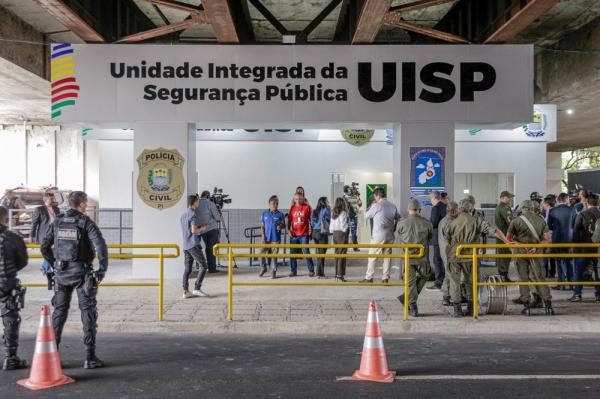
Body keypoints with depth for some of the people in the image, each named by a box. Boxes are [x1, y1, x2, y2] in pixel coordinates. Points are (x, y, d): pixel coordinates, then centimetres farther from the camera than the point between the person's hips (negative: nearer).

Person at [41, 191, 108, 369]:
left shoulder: (58, 222, 6)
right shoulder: (86, 222, -8)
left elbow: (45, 246, 10)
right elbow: (100, 246, -19)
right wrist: (103, 269, -11)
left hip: (61, 273, 5)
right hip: (81, 273, -4)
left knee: (59, 312, 14)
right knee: (88, 313, 3)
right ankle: (90, 358, 4)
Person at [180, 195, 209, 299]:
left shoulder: (183, 215, 17)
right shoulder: (193, 215, -10)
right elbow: (194, 230, -18)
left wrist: (199, 228, 22)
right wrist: (202, 228, -1)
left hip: (185, 246, 9)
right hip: (194, 245, -9)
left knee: (187, 269, 5)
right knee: (204, 266, -4)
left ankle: (186, 291, 2)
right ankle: (197, 289, -8)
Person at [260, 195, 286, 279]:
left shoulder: (280, 214, -1)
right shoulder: (264, 214, 4)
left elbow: (284, 225, 5)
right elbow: (262, 226, 7)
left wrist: (280, 227, -17)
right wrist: (263, 236, -3)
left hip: (276, 238, -1)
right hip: (266, 238, 1)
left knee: (274, 255, 2)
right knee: (263, 253, 1)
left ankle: (273, 271, 13)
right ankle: (263, 268, 23)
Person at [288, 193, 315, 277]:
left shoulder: (307, 207, -1)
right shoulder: (292, 208, 6)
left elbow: (310, 219, 3)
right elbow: (289, 220, 11)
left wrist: (310, 230, -2)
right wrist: (289, 229, 1)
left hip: (304, 234, -3)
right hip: (294, 234, 3)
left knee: (306, 252, -4)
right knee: (292, 253, 7)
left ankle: (311, 270, 5)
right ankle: (293, 271, 18)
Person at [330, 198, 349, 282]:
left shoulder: (333, 213, 8)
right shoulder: (343, 213, -12)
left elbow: (331, 227, 9)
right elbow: (343, 226, -14)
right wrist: (348, 223, 2)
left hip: (335, 234, 7)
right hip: (342, 234, -7)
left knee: (337, 254, 12)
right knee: (342, 255, -4)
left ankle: (337, 275, 16)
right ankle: (340, 275, -5)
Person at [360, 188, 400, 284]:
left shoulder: (376, 206, -10)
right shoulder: (393, 206, 6)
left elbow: (367, 216, 1)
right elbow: (398, 219, 14)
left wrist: (371, 207, 15)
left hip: (378, 236, -5)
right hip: (390, 236, 5)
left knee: (372, 257, 2)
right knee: (387, 257, 10)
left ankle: (369, 277, 2)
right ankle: (385, 277, 10)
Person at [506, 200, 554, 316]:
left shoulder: (516, 221, -2)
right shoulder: (540, 220, 5)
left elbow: (508, 238, -4)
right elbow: (547, 238, -2)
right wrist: (536, 246, -9)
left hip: (521, 251, -2)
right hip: (535, 252, 2)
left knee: (523, 278, 6)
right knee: (539, 277, 8)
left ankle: (526, 306, 6)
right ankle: (548, 304, 4)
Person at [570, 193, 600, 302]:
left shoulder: (582, 214, -7)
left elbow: (576, 232, -7)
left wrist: (574, 247, -1)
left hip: (584, 247, -3)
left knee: (578, 270, 6)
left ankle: (577, 294, 2)